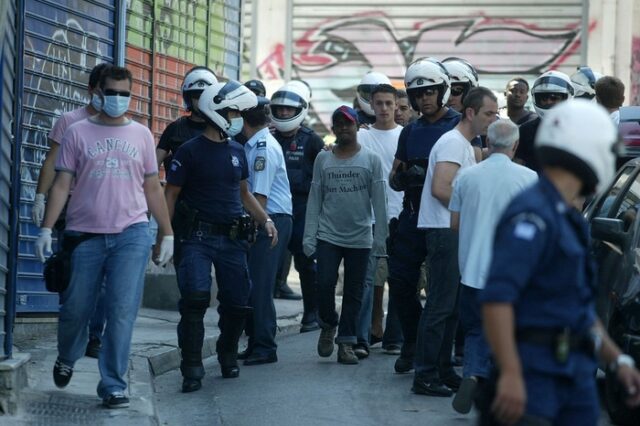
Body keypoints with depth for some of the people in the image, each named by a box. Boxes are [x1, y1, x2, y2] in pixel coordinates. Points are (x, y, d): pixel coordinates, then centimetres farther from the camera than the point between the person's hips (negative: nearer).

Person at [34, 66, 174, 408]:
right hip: (84, 235, 0)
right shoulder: (78, 133, 5)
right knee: (75, 309, 7)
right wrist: (47, 228, -6)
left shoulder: (141, 135, 11)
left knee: (122, 313, -6)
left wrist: (167, 233, 11)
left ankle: (113, 386, 0)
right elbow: (62, 184, 3)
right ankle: (66, 359, 37)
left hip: (131, 235, 1)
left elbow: (152, 188, 14)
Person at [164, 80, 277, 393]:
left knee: (237, 303, 6)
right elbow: (171, 194, -2)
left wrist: (265, 220, 11)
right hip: (198, 237, -5)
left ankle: (228, 354, 31)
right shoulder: (191, 151, -4)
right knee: (195, 299, -15)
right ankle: (192, 370, -9)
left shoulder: (237, 151, 13)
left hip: (233, 238, 5)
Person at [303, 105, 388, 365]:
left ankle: (346, 342, 11)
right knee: (325, 284, -9)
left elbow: (379, 202, 0)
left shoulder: (371, 160, 2)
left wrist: (380, 238, -6)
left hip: (360, 238, 0)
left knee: (354, 292, 3)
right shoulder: (323, 159, 7)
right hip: (328, 235, 1)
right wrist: (309, 236, 0)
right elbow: (314, 200, 6)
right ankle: (328, 326, 17)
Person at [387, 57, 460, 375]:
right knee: (400, 280, 4)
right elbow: (394, 180, 18)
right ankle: (412, 342, 21)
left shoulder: (460, 126, -3)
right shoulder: (410, 132, 16)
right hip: (413, 216, 6)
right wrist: (402, 177, -7)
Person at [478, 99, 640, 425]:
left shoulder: (569, 219, 20)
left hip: (577, 373, 10)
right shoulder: (533, 214, -13)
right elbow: (497, 298, -24)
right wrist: (511, 373, -30)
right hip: (536, 371, -10)